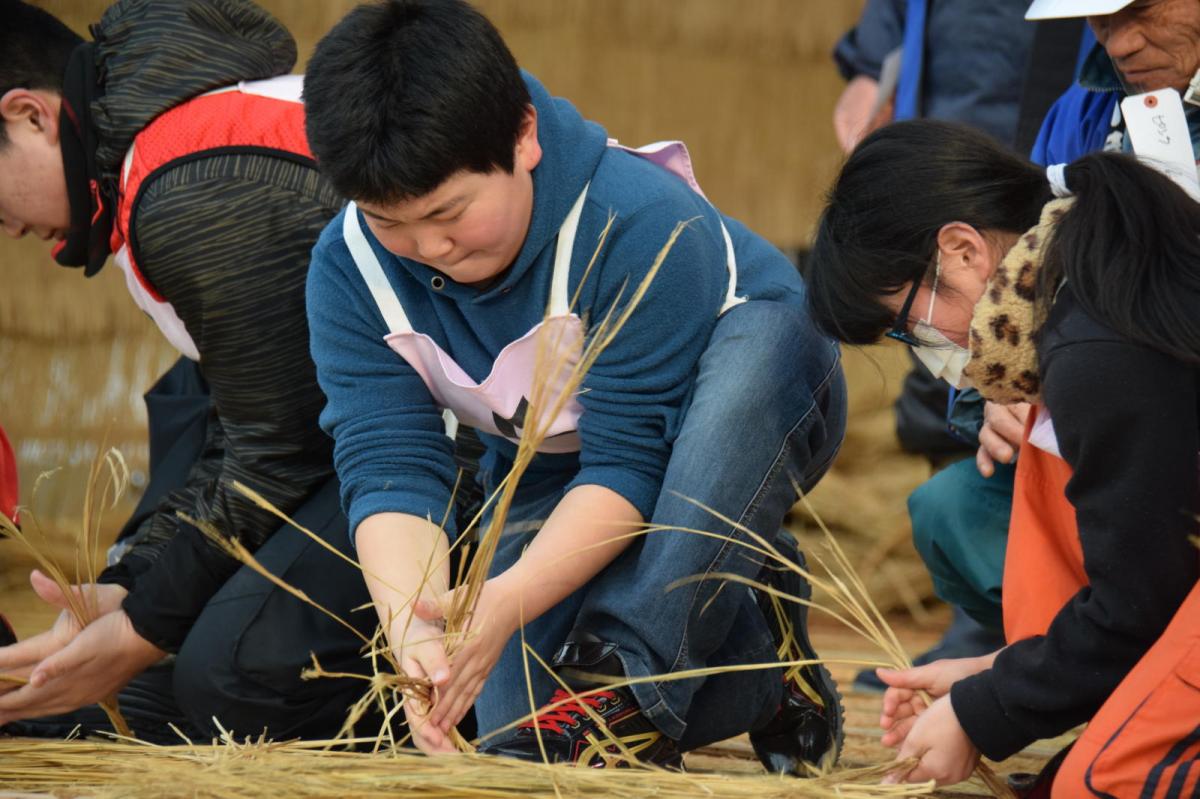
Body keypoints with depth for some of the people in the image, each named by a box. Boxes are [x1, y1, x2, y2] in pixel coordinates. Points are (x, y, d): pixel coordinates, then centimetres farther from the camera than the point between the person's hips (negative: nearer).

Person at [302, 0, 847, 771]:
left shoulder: (638, 221, -38)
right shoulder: (349, 270, -22)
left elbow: (629, 463, -37)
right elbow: (388, 469, -28)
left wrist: (505, 602, -50)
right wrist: (413, 627, -48)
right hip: (553, 470, 4)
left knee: (762, 336, -41)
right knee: (518, 728, -16)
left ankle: (628, 671, -39)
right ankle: (758, 664, 10)